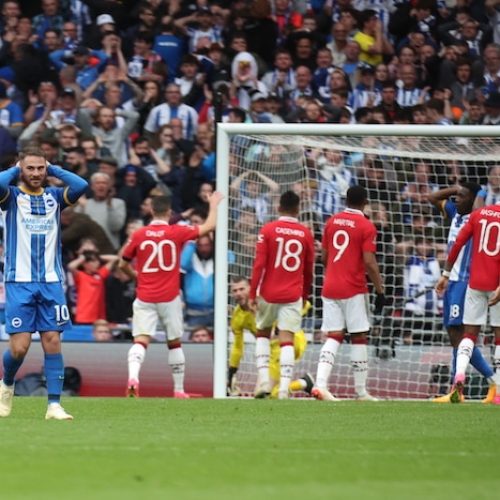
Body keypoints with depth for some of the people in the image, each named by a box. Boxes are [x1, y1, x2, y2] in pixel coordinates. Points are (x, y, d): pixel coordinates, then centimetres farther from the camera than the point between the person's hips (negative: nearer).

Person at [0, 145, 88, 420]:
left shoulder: (54, 197, 9)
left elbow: (81, 185, -9)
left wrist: (53, 169, 2)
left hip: (51, 282, 2)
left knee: (52, 341, -4)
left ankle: (54, 404, -2)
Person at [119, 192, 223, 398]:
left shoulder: (138, 235, 0)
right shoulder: (177, 232, -4)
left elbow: (123, 264, 9)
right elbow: (209, 226, 6)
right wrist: (214, 204, 23)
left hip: (145, 298, 0)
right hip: (170, 298, 0)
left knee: (140, 341, -8)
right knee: (174, 343, 14)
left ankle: (133, 376, -34)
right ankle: (179, 389, 20)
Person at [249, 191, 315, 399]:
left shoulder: (268, 230, -4)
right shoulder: (306, 234, 2)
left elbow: (259, 264, -8)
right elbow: (308, 270, 9)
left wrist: (252, 293, -3)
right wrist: (305, 295, 22)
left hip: (268, 293, 0)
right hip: (293, 296, 0)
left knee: (262, 333, 18)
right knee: (287, 340, -2)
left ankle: (264, 379, 4)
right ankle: (284, 388, -12)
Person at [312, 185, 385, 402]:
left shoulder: (331, 222, 9)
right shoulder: (366, 226, -7)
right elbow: (369, 262, -13)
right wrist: (380, 292, -6)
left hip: (330, 287, 5)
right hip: (354, 289, -5)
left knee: (333, 337, 4)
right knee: (358, 338, 3)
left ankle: (320, 383, -15)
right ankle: (361, 391, 6)